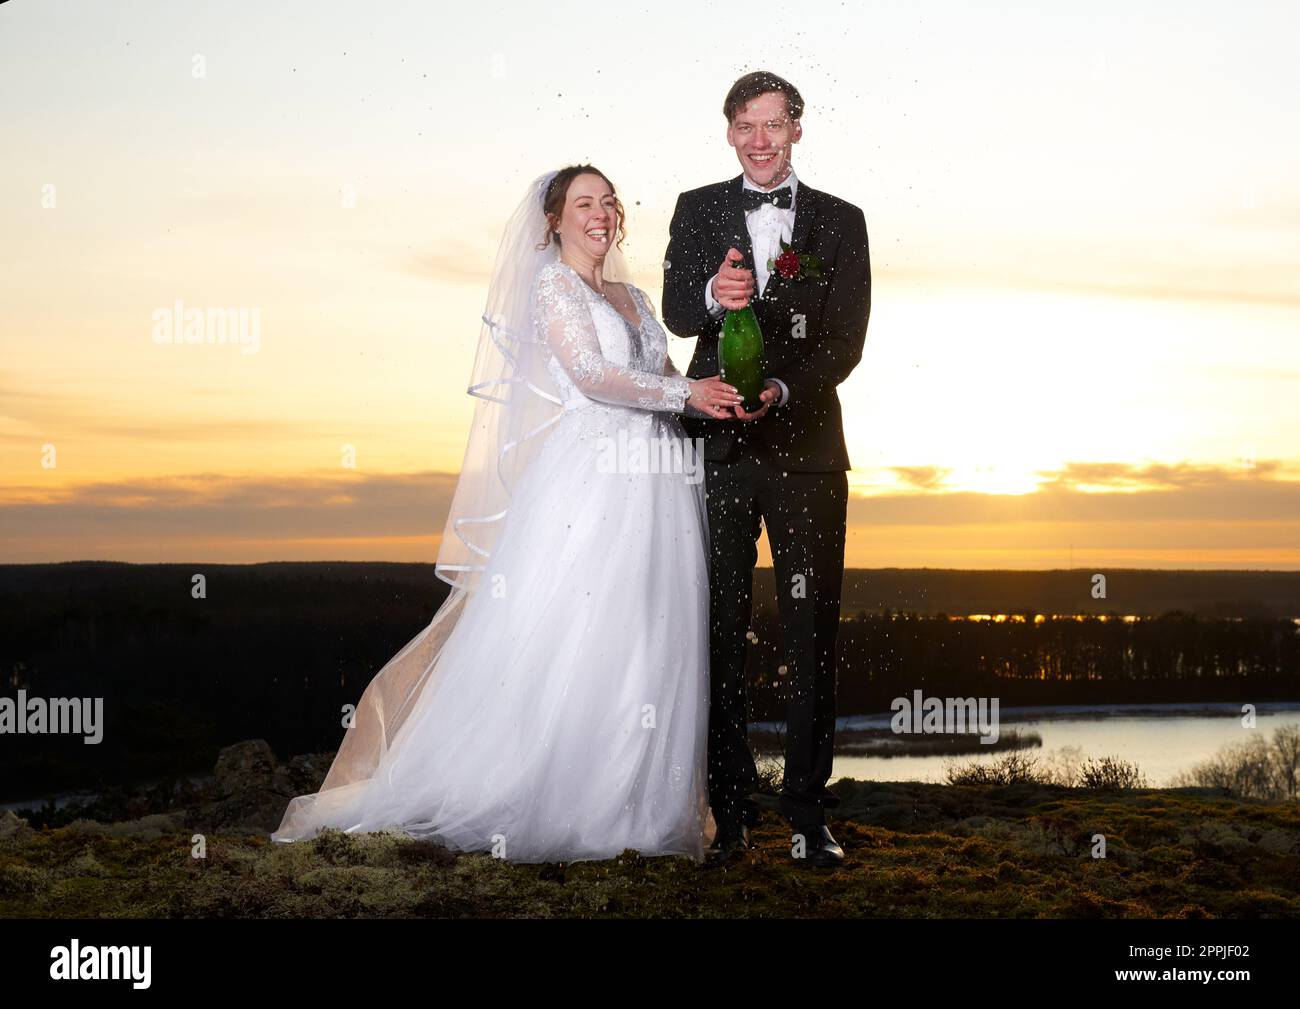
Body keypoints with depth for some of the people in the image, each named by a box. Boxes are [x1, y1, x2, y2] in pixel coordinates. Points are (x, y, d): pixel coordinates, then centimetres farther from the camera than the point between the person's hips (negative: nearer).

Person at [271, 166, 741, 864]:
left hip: (658, 490, 7)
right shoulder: (552, 284, 1)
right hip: (590, 477, -7)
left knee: (647, 646, 5)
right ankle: (533, 804, -1)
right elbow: (590, 375, -12)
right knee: (563, 638, -9)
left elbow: (665, 384, 18)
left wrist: (717, 398, -1)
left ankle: (637, 805, 11)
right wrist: (685, 393, -13)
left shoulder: (633, 297, 22)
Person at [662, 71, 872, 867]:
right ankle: (731, 812, 10)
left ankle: (810, 814, 9)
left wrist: (782, 392, -17)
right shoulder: (698, 211, 9)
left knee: (813, 634, 2)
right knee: (720, 632, 3)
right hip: (717, 448, 0)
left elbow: (846, 338, -1)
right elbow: (675, 312, -6)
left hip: (805, 448, 0)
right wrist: (713, 294, -29)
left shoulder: (840, 221, 7)